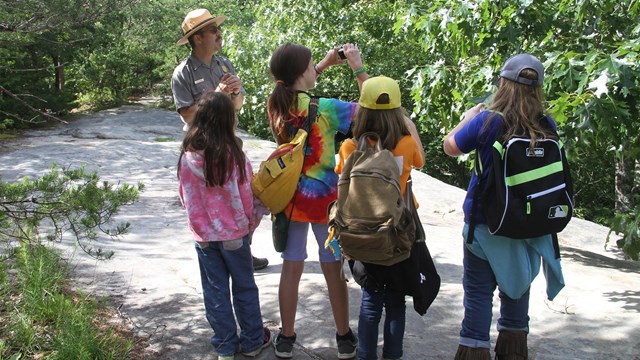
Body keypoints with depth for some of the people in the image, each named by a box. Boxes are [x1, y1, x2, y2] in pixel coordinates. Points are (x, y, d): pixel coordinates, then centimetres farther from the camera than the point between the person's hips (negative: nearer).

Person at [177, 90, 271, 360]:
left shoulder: (188, 158, -10)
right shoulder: (235, 157, -18)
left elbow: (187, 199, -2)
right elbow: (248, 198, -10)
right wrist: (250, 224, 7)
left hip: (204, 236, 2)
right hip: (235, 233, -2)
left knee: (215, 291, 12)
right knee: (245, 287, 14)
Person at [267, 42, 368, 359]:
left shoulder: (275, 105, -5)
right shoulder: (326, 109, -21)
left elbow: (294, 87, 18)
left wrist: (327, 63, 14)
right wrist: (358, 68, -8)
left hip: (289, 198, 4)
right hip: (324, 199, -4)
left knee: (291, 268, 13)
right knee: (334, 270, 10)